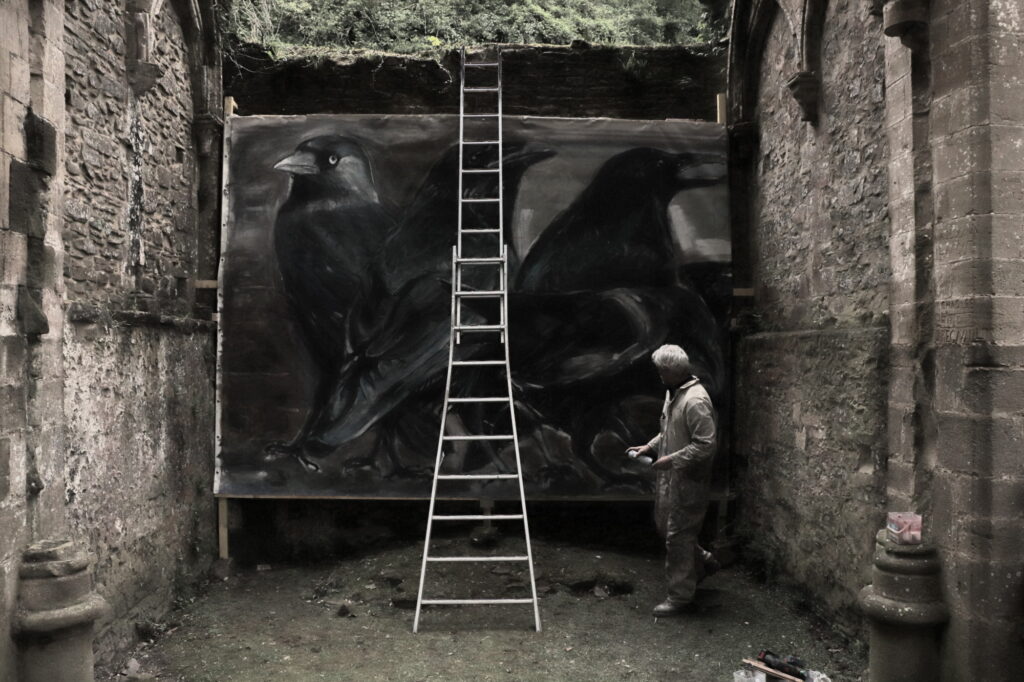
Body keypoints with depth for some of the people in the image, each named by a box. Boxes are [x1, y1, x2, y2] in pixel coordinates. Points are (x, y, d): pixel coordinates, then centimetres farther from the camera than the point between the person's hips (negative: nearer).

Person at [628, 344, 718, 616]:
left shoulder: (695, 401, -23)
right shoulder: (673, 393, 8)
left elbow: (706, 445, -26)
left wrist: (673, 460, -24)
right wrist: (649, 447, 7)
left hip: (687, 481, -10)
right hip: (669, 478, 10)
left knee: (678, 537, 0)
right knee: (665, 526, 20)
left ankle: (680, 598, 14)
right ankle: (703, 561, 41)